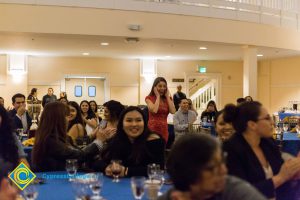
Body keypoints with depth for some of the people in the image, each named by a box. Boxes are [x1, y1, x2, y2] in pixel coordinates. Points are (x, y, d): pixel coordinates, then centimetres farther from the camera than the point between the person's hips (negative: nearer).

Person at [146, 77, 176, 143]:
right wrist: (158, 96, -7)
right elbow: (154, 110, -19)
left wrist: (167, 96, -1)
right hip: (153, 128, -4)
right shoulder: (149, 98, 0)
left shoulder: (168, 99, 12)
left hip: (164, 129, 4)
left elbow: (173, 111, -6)